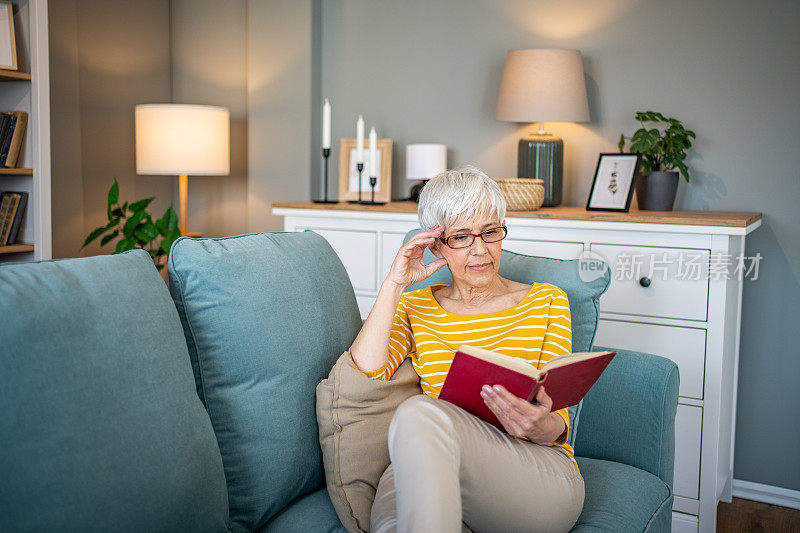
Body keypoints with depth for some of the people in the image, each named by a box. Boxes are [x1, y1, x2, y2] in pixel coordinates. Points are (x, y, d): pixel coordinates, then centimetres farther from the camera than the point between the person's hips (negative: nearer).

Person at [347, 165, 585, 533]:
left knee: (419, 412, -33)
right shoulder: (414, 307, 20)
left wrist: (543, 427, -19)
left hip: (542, 474, 0)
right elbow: (365, 376, 1)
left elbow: (557, 424, 6)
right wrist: (394, 284, 1)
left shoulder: (546, 301, 15)